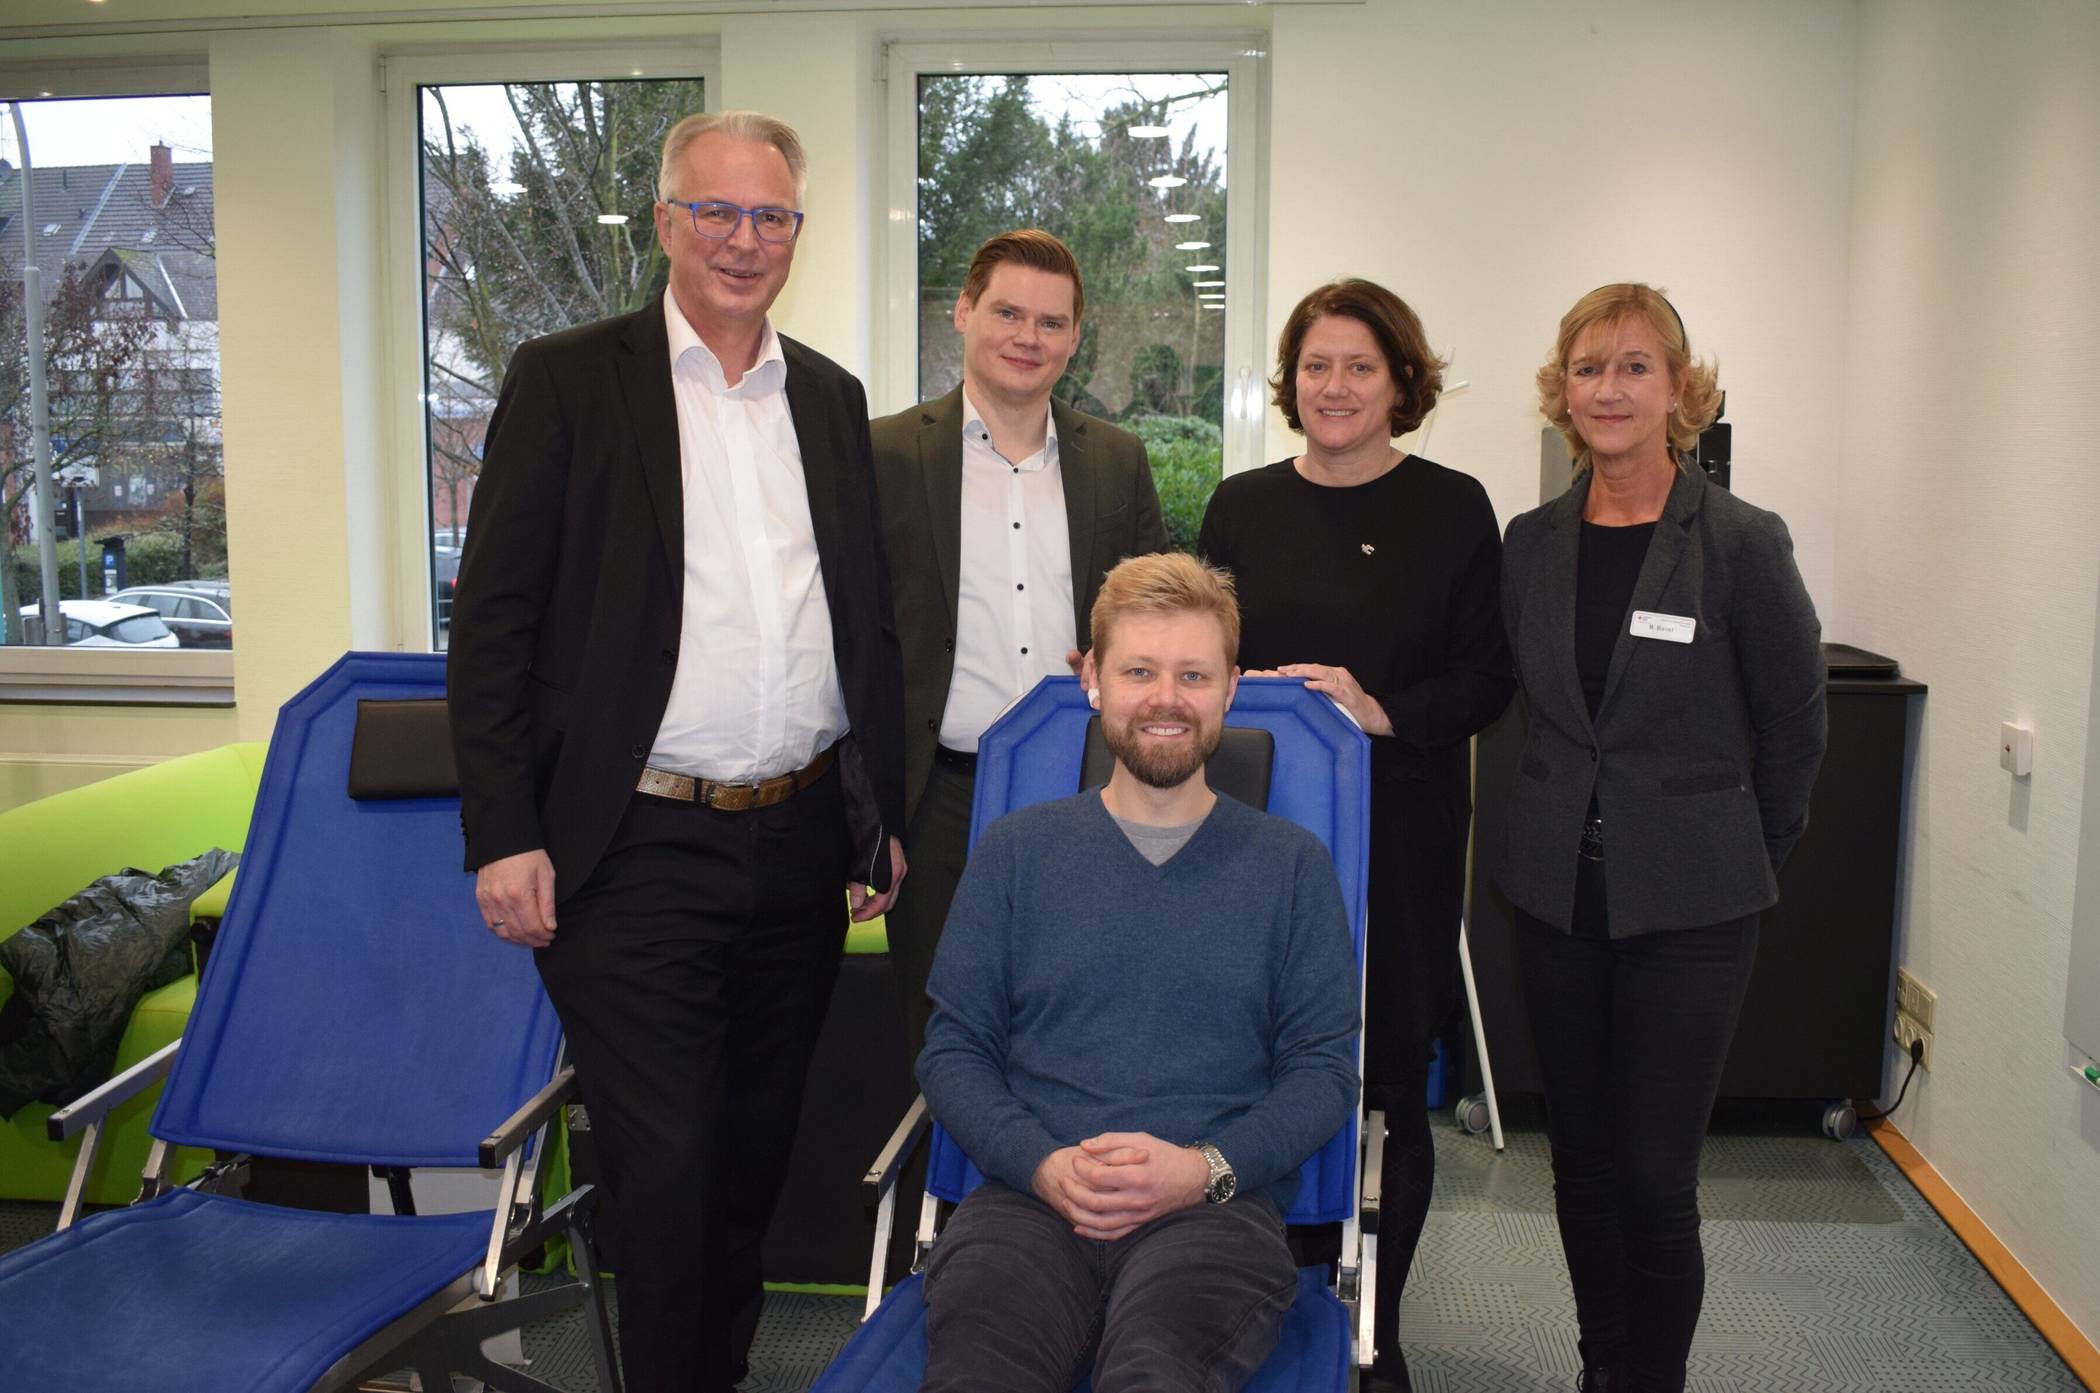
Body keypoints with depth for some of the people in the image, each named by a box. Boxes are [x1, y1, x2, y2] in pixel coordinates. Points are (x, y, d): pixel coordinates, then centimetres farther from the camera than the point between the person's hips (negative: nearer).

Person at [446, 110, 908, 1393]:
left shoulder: (831, 399, 12)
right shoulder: (567, 380, -1)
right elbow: (493, 620, -5)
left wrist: (883, 815, 12)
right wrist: (504, 837, -10)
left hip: (801, 843, 5)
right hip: (636, 853, -4)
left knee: (756, 1157, 15)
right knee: (665, 1171, -1)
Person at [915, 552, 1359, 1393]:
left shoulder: (1291, 865, 14)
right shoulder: (1016, 849, 15)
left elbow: (1326, 1070, 8)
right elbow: (952, 1049, 11)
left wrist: (1206, 1167, -10)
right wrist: (1044, 1164, -8)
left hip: (1217, 1205, -1)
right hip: (1030, 1196, 1)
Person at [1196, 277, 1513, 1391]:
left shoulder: (1453, 509, 1)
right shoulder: (1241, 507, 9)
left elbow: (1488, 680, -2)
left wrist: (1381, 711, -17)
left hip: (1399, 838, -1)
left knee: (1389, 1082, 6)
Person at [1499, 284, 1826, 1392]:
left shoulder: (1742, 543, -9)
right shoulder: (1531, 543, 4)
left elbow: (1794, 721, 1)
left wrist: (1748, 853, 7)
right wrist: (1569, 823, 13)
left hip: (1688, 904, -4)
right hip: (1557, 892, 4)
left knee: (1655, 1177, -1)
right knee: (1581, 1160, 14)